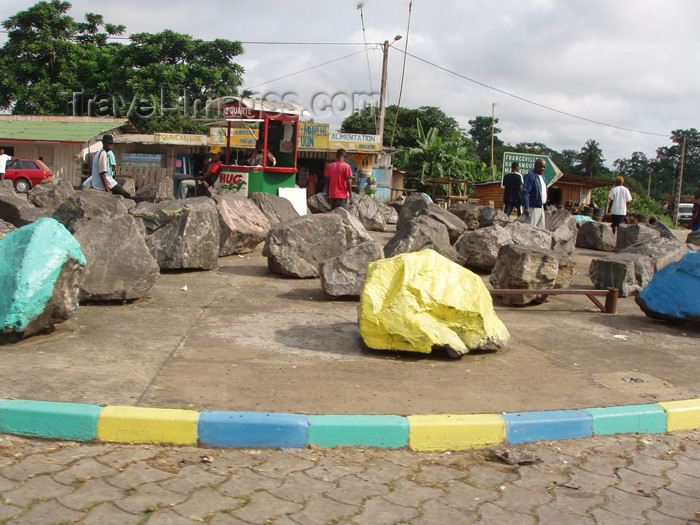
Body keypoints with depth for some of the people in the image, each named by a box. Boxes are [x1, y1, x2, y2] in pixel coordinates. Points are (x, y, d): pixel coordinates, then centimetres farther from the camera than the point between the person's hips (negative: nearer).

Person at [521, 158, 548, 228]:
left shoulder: (542, 177, 16)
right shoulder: (530, 176, -13)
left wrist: (545, 207, 21)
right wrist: (526, 207, -26)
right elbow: (525, 192, -20)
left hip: (540, 207, 10)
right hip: (532, 208, -10)